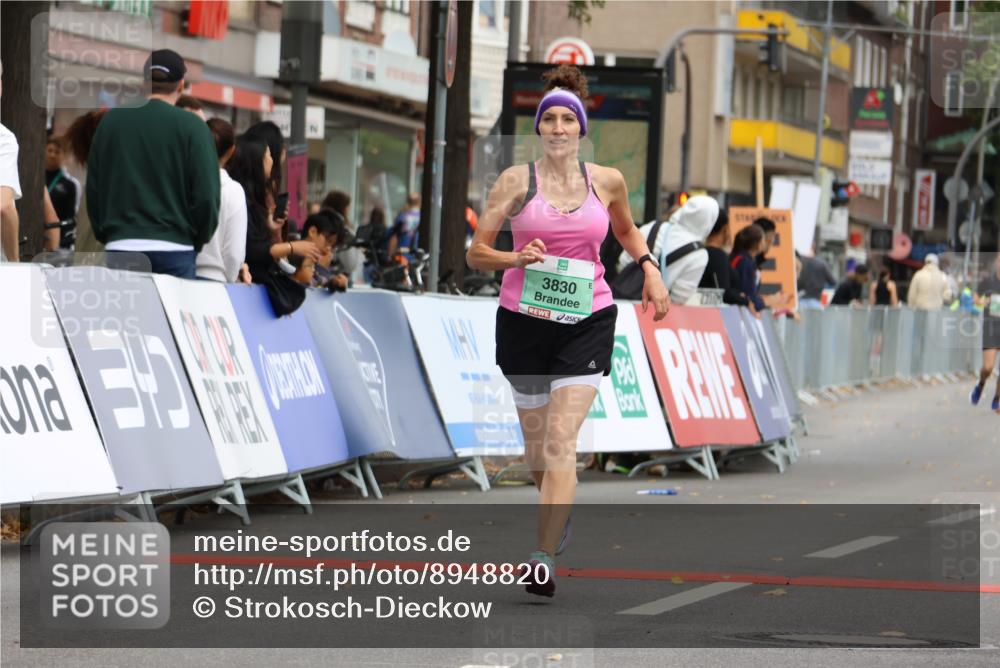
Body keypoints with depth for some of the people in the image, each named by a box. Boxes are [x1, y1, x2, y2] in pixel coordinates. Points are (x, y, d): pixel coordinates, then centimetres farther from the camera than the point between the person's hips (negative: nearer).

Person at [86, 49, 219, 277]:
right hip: (174, 249, -3)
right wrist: (197, 242, 9)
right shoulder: (191, 127, -3)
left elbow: (92, 190, 11)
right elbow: (206, 196, -6)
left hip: (120, 249, 3)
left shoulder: (110, 121, 7)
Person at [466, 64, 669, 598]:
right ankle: (559, 517, 45)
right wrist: (516, 259, -20)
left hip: (586, 322, -1)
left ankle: (545, 559, -18)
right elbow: (475, 254, -1)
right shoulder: (517, 181, -2)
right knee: (536, 444, 12)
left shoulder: (607, 181, 5)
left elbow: (626, 230, 27)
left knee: (561, 441, -15)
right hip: (524, 319, 1)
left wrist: (649, 267, 11)